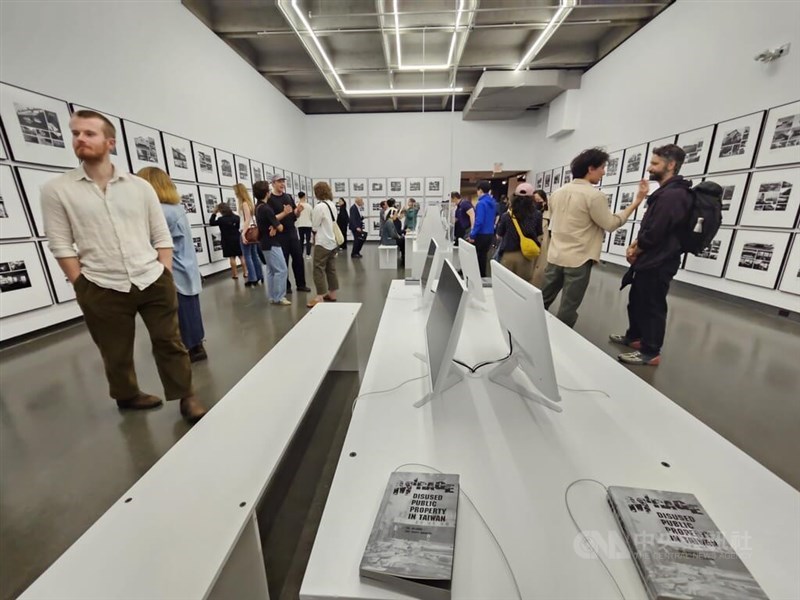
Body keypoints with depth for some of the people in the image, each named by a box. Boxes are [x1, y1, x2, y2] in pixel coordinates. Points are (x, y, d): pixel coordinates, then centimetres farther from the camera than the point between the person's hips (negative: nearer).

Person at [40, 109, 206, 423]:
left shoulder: (140, 186, 5)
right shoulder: (56, 190, 2)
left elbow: (162, 237, 5)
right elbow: (61, 246, 1)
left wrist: (166, 278, -1)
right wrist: (83, 288, -4)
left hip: (153, 282, 1)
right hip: (102, 291, 0)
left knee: (170, 343, 6)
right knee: (116, 353, 15)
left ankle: (186, 397, 21)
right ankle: (127, 395, 40)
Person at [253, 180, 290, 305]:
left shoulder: (258, 206, 10)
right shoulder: (266, 208, -19)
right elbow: (280, 227, -16)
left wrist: (273, 226, -4)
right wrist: (277, 226, 6)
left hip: (265, 242, 10)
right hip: (271, 243, -10)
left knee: (271, 270, 13)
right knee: (281, 270, -7)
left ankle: (272, 296, 18)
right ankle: (278, 297, -4)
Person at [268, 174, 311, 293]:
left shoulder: (289, 197, 11)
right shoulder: (269, 199, -6)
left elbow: (295, 215, 12)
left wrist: (298, 210, -10)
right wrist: (284, 213, -27)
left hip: (292, 232, 5)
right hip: (280, 235, -5)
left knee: (298, 258, 6)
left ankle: (301, 284, 16)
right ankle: (286, 286, 13)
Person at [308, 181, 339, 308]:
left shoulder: (319, 206, -15)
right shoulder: (332, 205, 9)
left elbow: (315, 227, -10)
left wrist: (314, 239, 9)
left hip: (323, 243, -8)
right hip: (333, 241, 8)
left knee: (319, 269, -4)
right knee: (331, 269, 13)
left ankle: (320, 297, -4)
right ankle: (332, 293, 20)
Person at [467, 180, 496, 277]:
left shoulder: (481, 203, -16)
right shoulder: (492, 202, 10)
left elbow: (479, 221, -22)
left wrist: (472, 235, -17)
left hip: (482, 235, -8)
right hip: (490, 234, 8)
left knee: (477, 256, 3)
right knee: (483, 255, 16)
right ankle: (482, 276, 24)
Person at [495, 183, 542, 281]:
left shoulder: (506, 215, -4)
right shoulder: (537, 215, -3)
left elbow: (499, 236, 7)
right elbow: (539, 237, 1)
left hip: (508, 255, 0)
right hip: (527, 255, 0)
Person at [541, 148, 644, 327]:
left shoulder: (558, 192, 8)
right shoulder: (595, 195, -13)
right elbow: (610, 224, -7)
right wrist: (637, 201, -3)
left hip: (555, 256, 7)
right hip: (578, 260, -6)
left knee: (542, 301, 16)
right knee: (567, 310, 3)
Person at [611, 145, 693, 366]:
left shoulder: (672, 195, -20)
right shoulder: (666, 192, 15)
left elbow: (654, 233, -23)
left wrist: (634, 252, -7)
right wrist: (634, 246, 2)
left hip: (658, 264, -10)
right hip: (649, 261, 10)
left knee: (652, 307, 0)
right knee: (636, 301, 20)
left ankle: (651, 353, 12)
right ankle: (634, 336, 37)